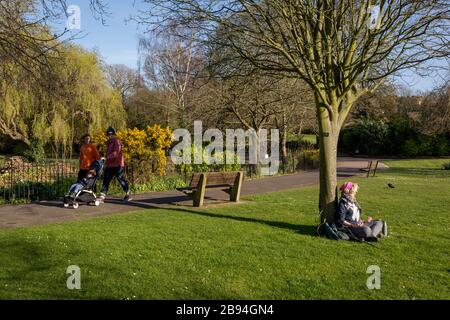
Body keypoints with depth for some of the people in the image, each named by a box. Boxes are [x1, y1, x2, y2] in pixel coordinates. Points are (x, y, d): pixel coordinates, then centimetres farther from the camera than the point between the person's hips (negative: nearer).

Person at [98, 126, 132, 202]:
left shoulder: (117, 142, -11)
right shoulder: (108, 143, 17)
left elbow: (116, 153, -24)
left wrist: (108, 157, -29)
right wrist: (106, 162, 20)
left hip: (118, 165, -8)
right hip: (109, 165, 8)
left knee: (121, 180, 4)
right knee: (106, 181, -1)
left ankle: (128, 195, 22)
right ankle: (102, 196, -3)